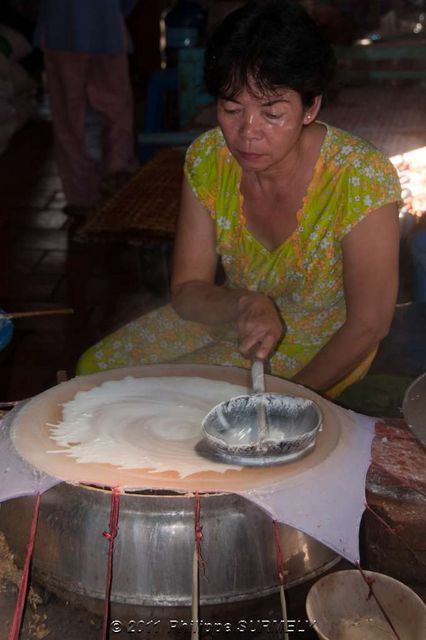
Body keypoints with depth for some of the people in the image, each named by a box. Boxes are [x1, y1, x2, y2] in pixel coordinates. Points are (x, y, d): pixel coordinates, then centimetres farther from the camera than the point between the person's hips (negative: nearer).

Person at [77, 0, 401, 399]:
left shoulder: (364, 180, -28)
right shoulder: (208, 157, -15)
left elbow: (368, 325, -21)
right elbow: (186, 290, -11)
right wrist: (246, 305, -32)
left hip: (322, 346, -4)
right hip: (230, 317, 5)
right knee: (94, 368, -4)